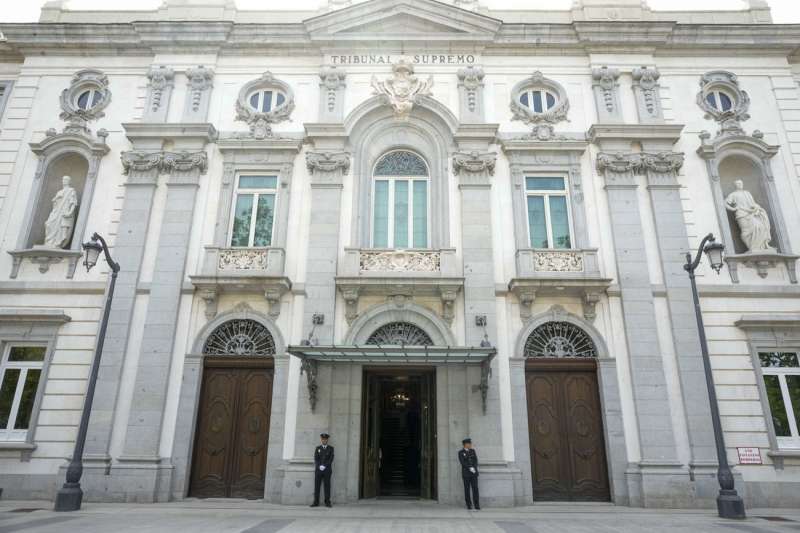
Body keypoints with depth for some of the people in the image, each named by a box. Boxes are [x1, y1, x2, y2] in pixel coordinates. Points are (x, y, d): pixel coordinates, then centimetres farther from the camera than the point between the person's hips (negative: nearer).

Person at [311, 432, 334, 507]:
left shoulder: (331, 448, 4)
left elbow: (331, 459, -6)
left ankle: (327, 502, 3)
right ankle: (316, 502, 6)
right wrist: (320, 466, -17)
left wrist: (324, 466, -17)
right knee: (317, 486, 0)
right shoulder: (318, 448, 8)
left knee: (327, 486, -3)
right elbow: (316, 459, -1)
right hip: (318, 470, 1)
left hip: (327, 470, -1)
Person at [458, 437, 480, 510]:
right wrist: (470, 468, -22)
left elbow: (475, 460, 2)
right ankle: (469, 505, 12)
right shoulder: (460, 452, -3)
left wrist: (474, 468, -15)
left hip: (474, 472, 2)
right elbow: (462, 462, -13)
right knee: (467, 489, 0)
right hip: (465, 473, -2)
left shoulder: (473, 451, 9)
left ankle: (477, 506, -7)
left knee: (475, 488, -7)